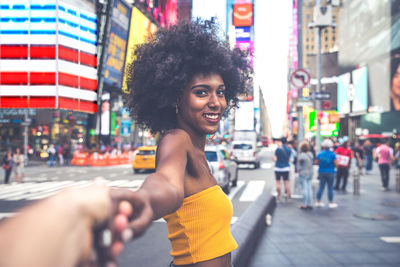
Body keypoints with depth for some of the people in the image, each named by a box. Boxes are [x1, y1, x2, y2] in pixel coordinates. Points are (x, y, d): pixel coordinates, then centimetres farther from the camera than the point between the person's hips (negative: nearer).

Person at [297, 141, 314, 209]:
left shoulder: (301, 155, -17)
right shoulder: (310, 154, 1)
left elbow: (299, 166, -11)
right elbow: (312, 162, 11)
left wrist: (299, 171, 5)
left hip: (303, 173, -6)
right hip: (310, 173, 6)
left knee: (305, 189, -2)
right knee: (310, 188, 9)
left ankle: (304, 204, 3)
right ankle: (310, 204, 13)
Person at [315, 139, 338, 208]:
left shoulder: (320, 154, -1)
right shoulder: (332, 154, -9)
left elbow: (317, 162, 3)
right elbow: (336, 164, -11)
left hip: (321, 172, 3)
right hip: (330, 173, -3)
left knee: (321, 187, 9)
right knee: (330, 188, 3)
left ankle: (318, 202, 11)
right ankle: (331, 203, 8)